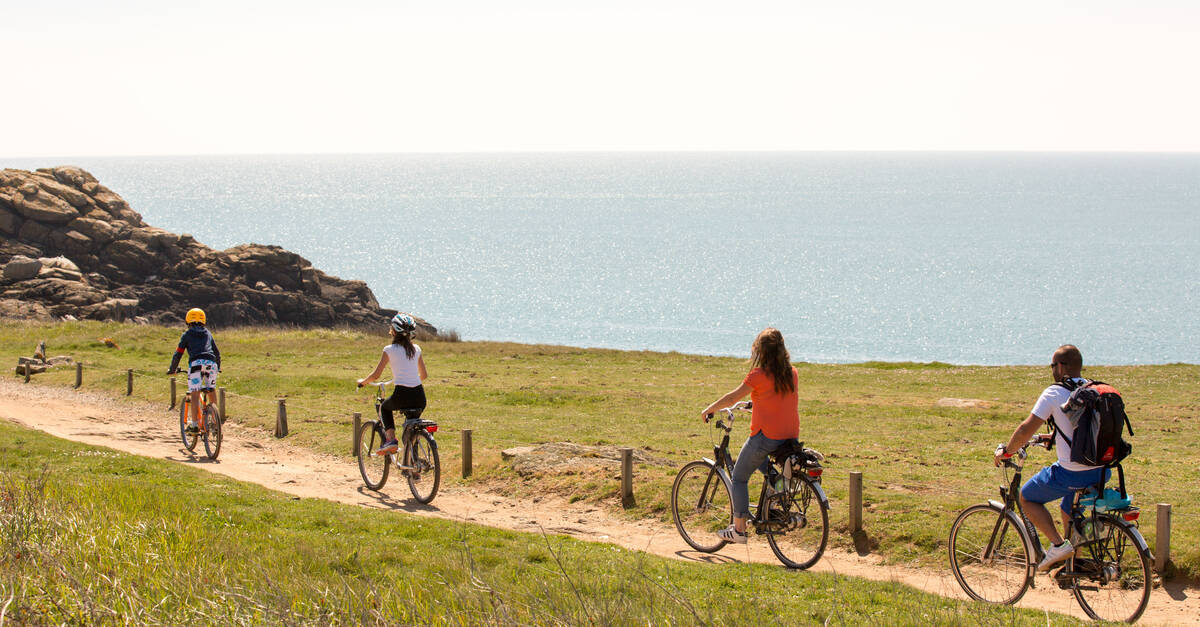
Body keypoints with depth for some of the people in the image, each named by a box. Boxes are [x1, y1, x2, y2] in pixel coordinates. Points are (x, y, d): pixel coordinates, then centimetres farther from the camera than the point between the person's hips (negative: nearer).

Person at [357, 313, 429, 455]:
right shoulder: (416, 349, 11)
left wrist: (362, 382, 20)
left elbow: (376, 375, 0)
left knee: (385, 408, 30)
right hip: (419, 396, 4)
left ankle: (391, 439, 9)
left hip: (401, 395, -4)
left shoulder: (390, 349, -1)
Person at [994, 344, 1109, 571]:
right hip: (1101, 472, 7)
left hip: (1072, 474, -7)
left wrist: (1006, 451, 2)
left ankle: (1058, 544, 1)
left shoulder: (1055, 393, -10)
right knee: (1068, 510, 32)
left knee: (1027, 497, 15)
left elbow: (1026, 429, -13)